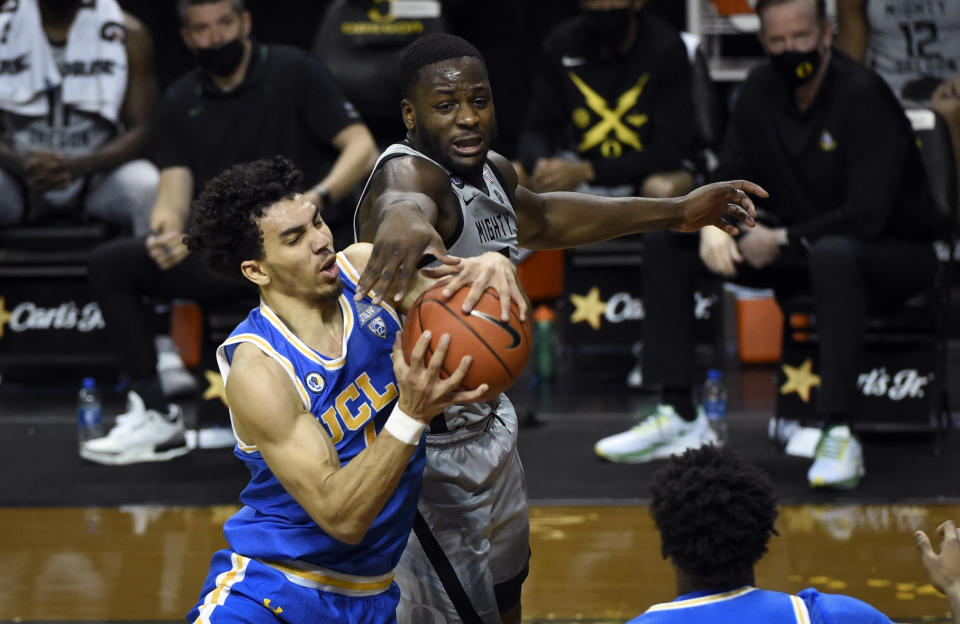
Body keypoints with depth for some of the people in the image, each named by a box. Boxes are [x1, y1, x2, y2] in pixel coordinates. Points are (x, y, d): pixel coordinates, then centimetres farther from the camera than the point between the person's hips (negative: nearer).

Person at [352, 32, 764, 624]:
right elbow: (404, 200, -52)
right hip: (429, 448, -10)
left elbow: (543, 219, 24)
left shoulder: (492, 171, 2)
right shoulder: (409, 172, -26)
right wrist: (406, 224, -77)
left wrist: (676, 212, 28)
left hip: (489, 426, 10)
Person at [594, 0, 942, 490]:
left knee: (834, 255, -44)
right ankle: (678, 413, -3)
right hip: (797, 250, 7)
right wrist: (715, 225, -16)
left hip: (892, 252, -7)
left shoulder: (862, 95, -21)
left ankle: (839, 434, -41)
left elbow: (866, 215, -26)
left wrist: (783, 241, -25)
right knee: (665, 243, -2)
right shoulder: (761, 91, 0)